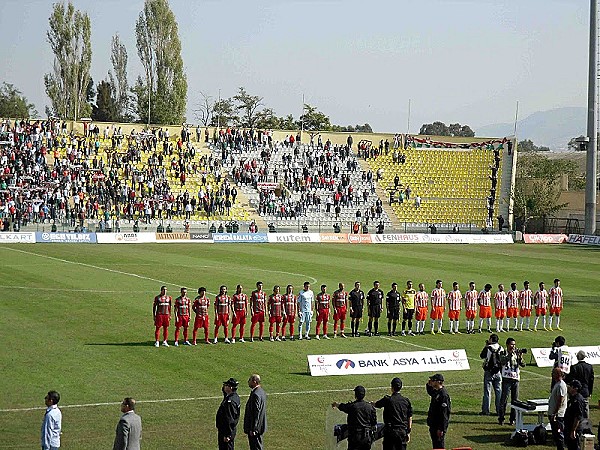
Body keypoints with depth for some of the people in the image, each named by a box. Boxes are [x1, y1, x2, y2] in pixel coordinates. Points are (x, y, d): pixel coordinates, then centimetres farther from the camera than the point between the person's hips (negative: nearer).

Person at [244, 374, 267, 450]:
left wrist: (253, 429, -21)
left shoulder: (256, 394, -23)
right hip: (260, 426, 10)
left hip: (255, 428, -10)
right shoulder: (261, 391, 10)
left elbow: (256, 413, -24)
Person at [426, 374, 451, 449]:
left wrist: (441, 429, -24)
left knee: (439, 446, -3)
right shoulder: (436, 392, 7)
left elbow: (444, 414, -24)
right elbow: (430, 392, 34)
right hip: (433, 424, 10)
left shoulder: (443, 395, -22)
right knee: (435, 444, 18)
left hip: (439, 426, -10)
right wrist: (429, 385, 11)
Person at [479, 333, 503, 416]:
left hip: (489, 372, -4)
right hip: (498, 372, 4)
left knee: (487, 391, 0)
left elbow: (482, 356, 4)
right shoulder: (501, 348, 0)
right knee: (498, 391, 9)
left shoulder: (488, 348, -11)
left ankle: (486, 410, 0)